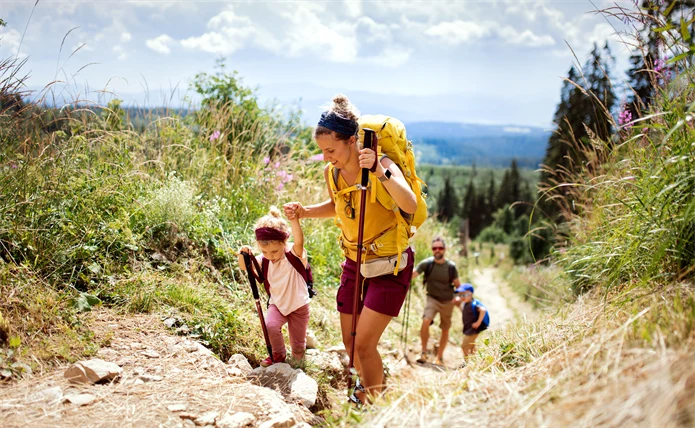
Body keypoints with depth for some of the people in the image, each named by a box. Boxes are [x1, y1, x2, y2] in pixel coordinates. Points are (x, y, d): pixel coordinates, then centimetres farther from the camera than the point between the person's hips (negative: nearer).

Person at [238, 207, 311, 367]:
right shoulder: (264, 260, -10)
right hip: (277, 304, 3)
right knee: (270, 325, -26)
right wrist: (243, 255, -31)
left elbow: (299, 241, -45)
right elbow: (245, 267, -7)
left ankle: (304, 336, 42)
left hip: (298, 305, -3)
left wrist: (294, 219, -64)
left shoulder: (294, 254, -25)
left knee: (298, 347, 5)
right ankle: (278, 354, 1)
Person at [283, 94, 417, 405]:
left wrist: (381, 173, -53)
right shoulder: (331, 173, -6)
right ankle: (365, 385, 42)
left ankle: (373, 403, 14)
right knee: (350, 341, 14)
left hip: (391, 265, -6)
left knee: (364, 344, -10)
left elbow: (410, 206, -41)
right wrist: (304, 212, -1)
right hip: (354, 262, 6)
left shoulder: (382, 166, -24)